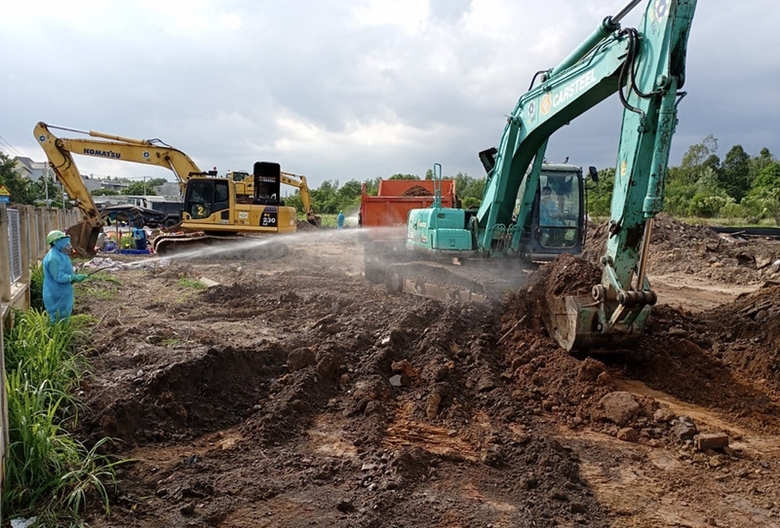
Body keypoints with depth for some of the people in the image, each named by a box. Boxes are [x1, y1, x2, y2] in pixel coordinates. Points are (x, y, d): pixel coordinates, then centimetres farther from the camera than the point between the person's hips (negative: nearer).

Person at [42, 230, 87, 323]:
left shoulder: (61, 255, 10)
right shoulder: (54, 258, -23)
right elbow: (59, 277, -27)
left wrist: (74, 276, 6)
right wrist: (74, 278, -23)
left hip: (63, 295, 11)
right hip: (57, 297, -11)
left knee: (65, 319, 20)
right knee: (58, 321, -2)